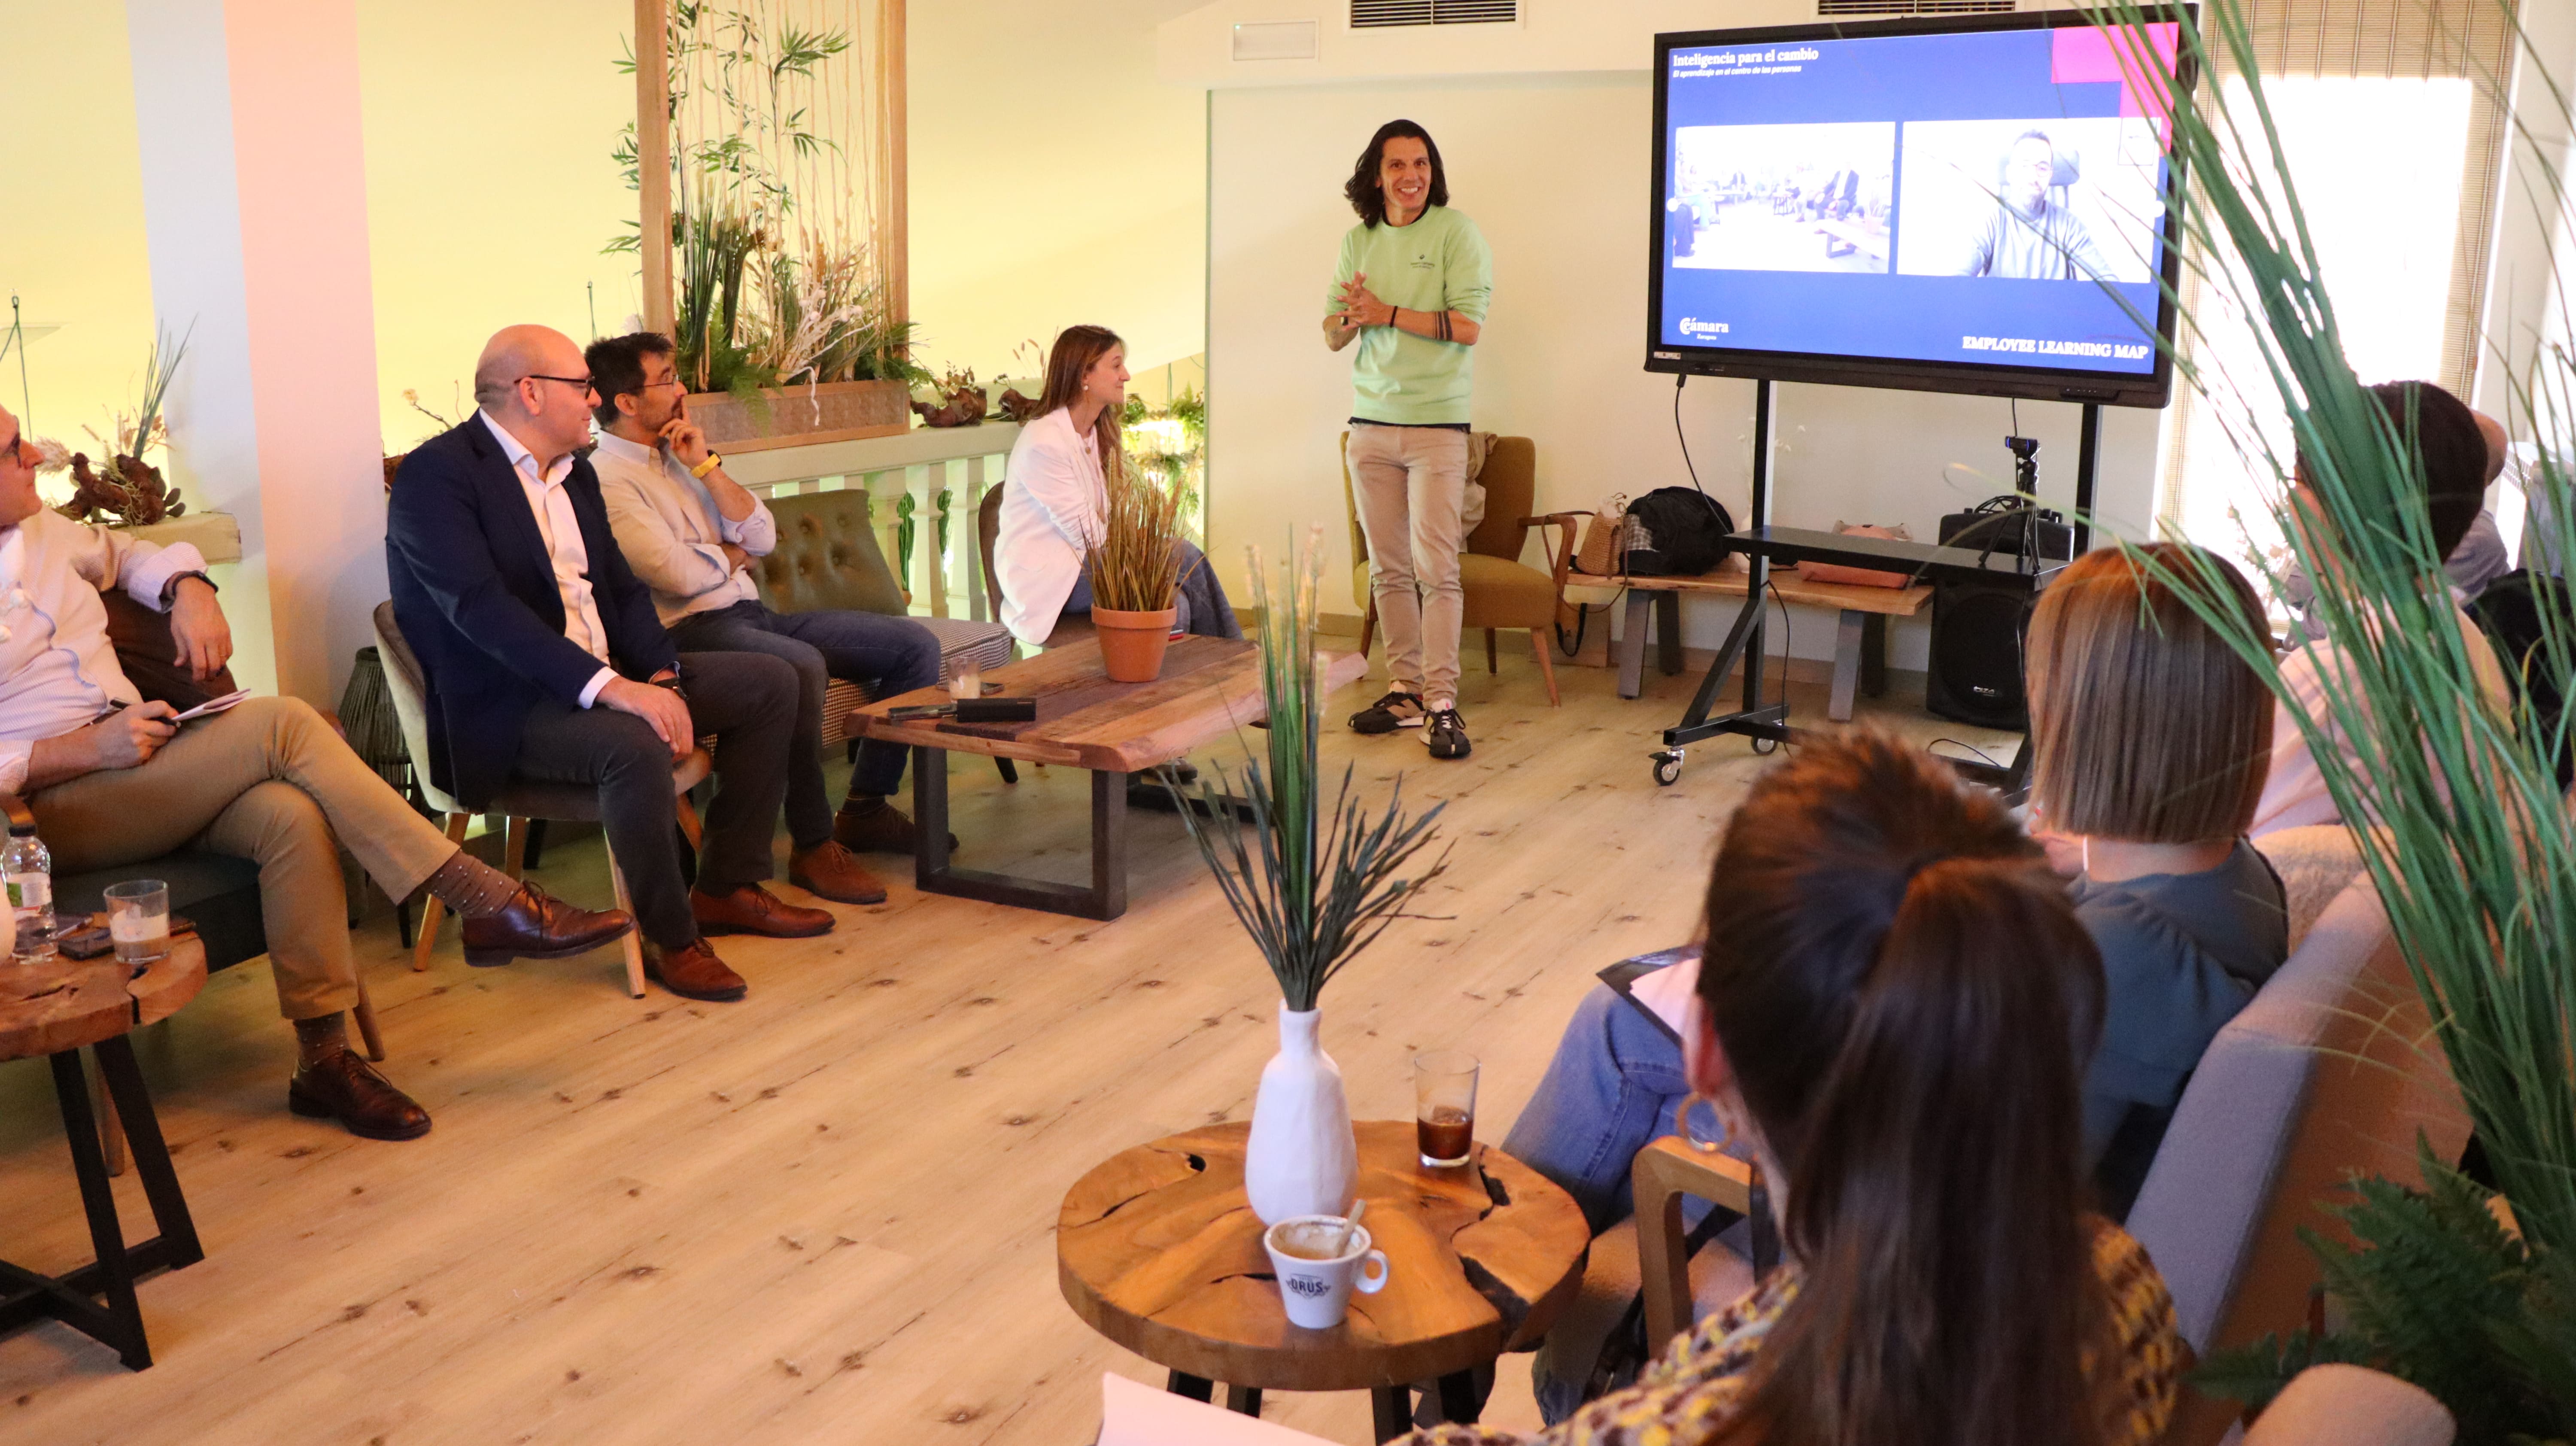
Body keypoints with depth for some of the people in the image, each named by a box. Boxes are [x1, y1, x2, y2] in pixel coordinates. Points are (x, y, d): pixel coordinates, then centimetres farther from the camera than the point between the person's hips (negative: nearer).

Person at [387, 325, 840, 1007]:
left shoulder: (576, 475, 15)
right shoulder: (438, 474, -13)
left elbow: (622, 588, 13)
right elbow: (481, 607, -25)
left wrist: (661, 677, -8)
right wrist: (611, 688, -33)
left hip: (604, 678, 9)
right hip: (504, 708, -9)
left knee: (770, 682, 3)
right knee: (633, 744, -36)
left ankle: (727, 887, 8)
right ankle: (671, 939, -16)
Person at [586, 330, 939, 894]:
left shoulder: (681, 455, 19)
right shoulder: (606, 479, -7)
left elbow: (763, 538, 9)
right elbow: (679, 576, -19)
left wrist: (706, 465, 0)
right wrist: (731, 557, 2)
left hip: (752, 613, 9)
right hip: (689, 632, -9)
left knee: (916, 645, -1)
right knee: (802, 666, -39)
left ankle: (866, 808, 4)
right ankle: (813, 846, -28)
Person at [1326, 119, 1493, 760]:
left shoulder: (1456, 232, -3)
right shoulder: (1358, 242, 12)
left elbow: (1467, 326, -12)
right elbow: (1332, 335, 12)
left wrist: (1387, 313, -11)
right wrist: (1354, 319, -10)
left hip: (1436, 423, -5)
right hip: (1371, 421, 5)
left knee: (1436, 568, -9)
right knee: (1388, 569, 8)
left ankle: (1441, 703, -7)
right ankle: (1405, 690, 16)